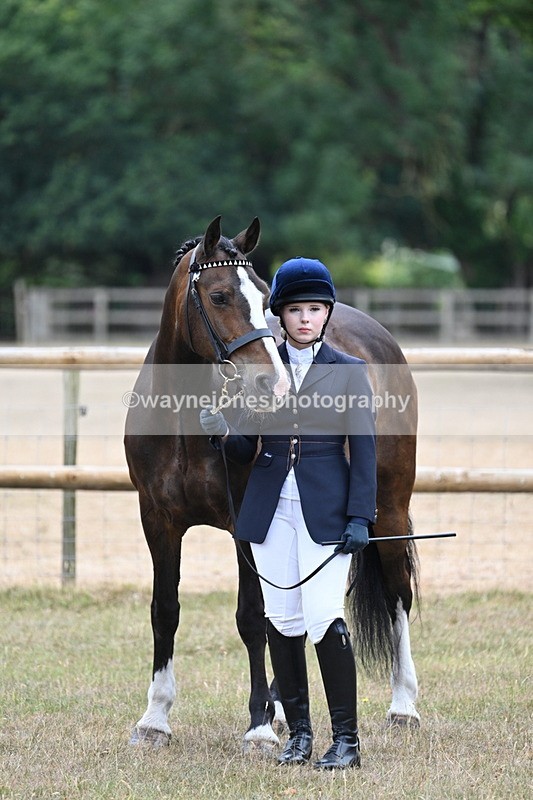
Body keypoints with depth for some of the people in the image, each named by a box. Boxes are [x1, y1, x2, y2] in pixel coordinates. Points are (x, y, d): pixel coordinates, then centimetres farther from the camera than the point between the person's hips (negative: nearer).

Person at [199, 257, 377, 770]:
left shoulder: (349, 371, 2)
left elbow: (364, 449, 0)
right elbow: (247, 451, 9)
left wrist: (359, 517, -8)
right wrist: (223, 433, -13)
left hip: (325, 506, -3)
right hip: (271, 507, 3)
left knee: (324, 618, -13)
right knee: (281, 620, 3)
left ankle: (346, 740, -7)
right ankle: (298, 732, 14)